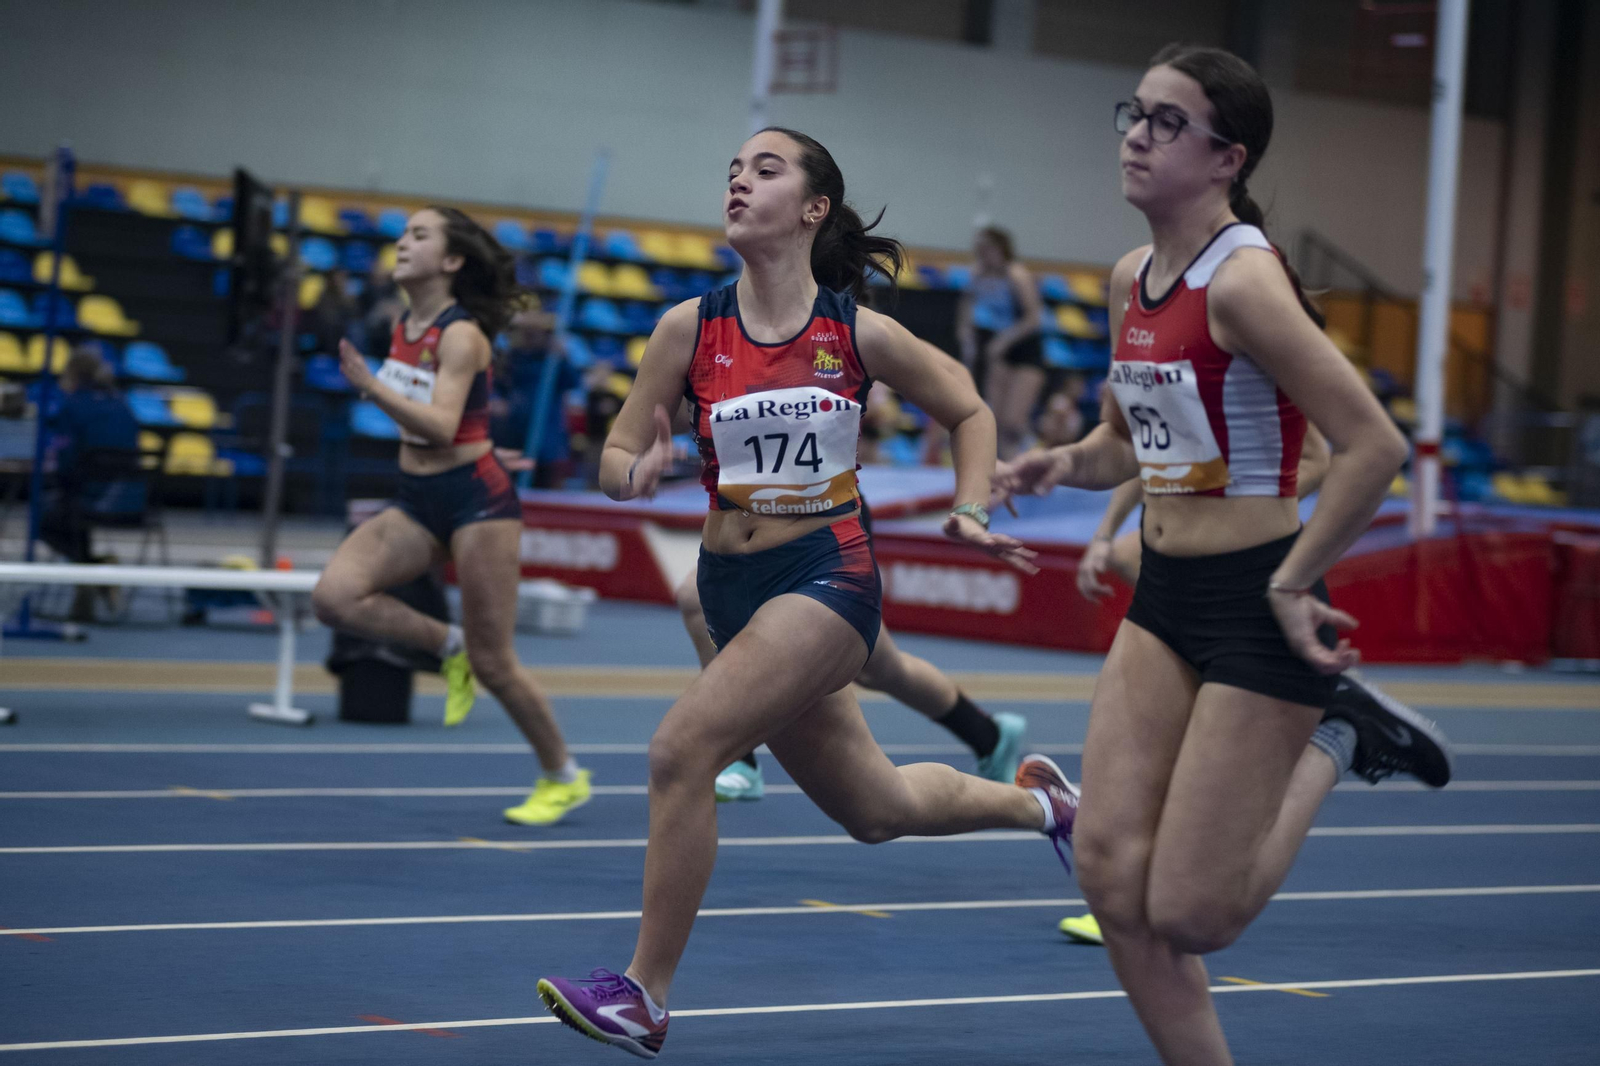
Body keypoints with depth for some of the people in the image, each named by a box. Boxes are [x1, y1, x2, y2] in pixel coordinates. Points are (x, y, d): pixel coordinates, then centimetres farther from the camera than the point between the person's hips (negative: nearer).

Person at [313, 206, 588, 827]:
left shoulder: (460, 335, -17)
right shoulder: (403, 328, 6)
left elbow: (441, 426, -30)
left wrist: (370, 385, -37)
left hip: (476, 500, -7)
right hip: (417, 501, 7)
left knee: (491, 663, -2)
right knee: (336, 596, -17)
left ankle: (564, 778, 17)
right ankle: (448, 646, 6)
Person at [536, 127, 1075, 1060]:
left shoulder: (858, 333, -7)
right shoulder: (690, 328, -2)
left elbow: (969, 411, 10)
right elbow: (615, 460, 1)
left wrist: (973, 510, -3)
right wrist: (639, 472, -21)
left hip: (827, 575, -5)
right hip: (732, 585, 5)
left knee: (683, 747, -23)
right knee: (876, 809, 18)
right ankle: (1036, 801, 49)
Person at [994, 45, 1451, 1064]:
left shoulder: (1243, 280, -19)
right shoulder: (1133, 278, 7)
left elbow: (1374, 446, -23)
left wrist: (1292, 584, -15)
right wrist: (1068, 463, 1)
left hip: (1257, 607, -8)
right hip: (1164, 598, 8)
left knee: (1188, 916, -3)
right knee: (1112, 874, -1)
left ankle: (1331, 748, 18)